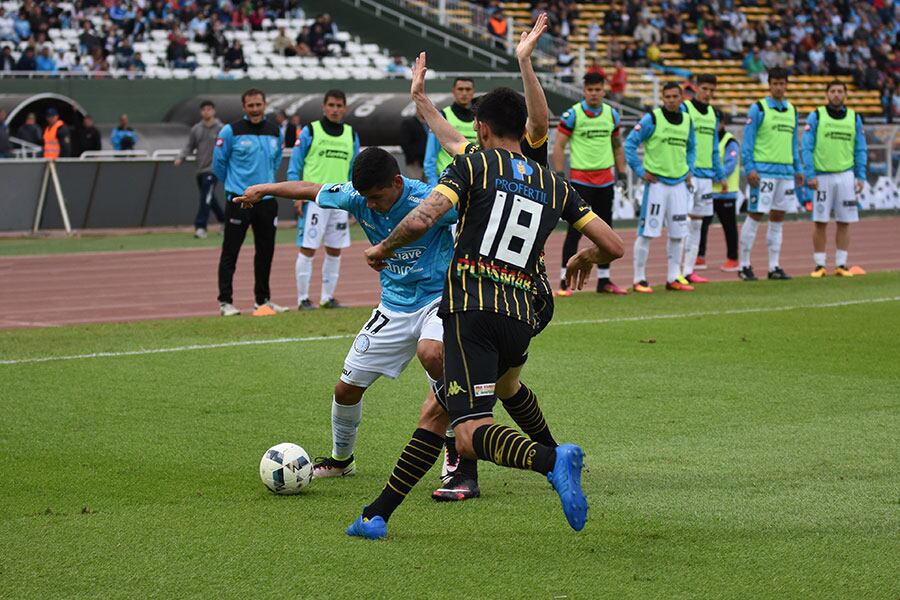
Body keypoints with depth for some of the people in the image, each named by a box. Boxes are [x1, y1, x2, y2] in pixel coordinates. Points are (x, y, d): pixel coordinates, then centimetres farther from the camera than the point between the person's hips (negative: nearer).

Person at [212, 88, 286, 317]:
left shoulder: (274, 132, 9)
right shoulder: (231, 131, -6)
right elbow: (218, 163, 1)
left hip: (267, 200, 5)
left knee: (266, 251, 10)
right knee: (230, 251, -4)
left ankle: (263, 300, 20)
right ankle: (225, 302, -1)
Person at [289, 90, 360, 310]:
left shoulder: (351, 135, 12)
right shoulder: (310, 131, -1)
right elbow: (294, 166, -1)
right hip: (314, 199, -5)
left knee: (334, 251, 7)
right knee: (307, 249, -5)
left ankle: (327, 297, 15)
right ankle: (303, 299, 0)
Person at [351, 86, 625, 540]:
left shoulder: (474, 165, 4)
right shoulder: (555, 186, 17)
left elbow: (421, 220, -10)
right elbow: (613, 245, 14)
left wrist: (383, 249, 10)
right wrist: (587, 258, 38)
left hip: (471, 308, -6)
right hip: (522, 319, 6)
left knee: (470, 434, -18)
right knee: (435, 416, 20)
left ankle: (550, 460, -44)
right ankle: (377, 515, 19)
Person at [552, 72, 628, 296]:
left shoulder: (612, 114, 7)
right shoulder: (572, 115, -8)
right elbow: (559, 147, -7)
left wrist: (621, 173, 10)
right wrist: (560, 177, -13)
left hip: (606, 179, 5)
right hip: (581, 178, -5)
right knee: (575, 231, -6)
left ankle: (604, 280, 17)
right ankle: (565, 281, -3)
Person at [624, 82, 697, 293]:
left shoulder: (687, 120, 10)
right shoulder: (652, 119, -7)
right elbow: (630, 144, -7)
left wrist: (689, 170, 14)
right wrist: (640, 171, -10)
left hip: (679, 183, 6)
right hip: (656, 182, -6)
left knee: (678, 233, 7)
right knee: (647, 232, -6)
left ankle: (673, 278, 16)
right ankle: (639, 279, 0)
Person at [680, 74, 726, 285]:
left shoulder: (713, 114, 16)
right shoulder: (684, 110, -6)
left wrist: (720, 175, 20)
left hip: (706, 174, 7)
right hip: (688, 173, -7)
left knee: (697, 224, 8)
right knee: (686, 219, -13)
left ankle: (689, 269, 12)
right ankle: (680, 270, -13)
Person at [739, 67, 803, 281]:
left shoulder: (791, 110, 14)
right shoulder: (758, 109, -4)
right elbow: (748, 141, -7)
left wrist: (798, 169, 16)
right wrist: (749, 169, -15)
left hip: (785, 171, 6)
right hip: (764, 171, -6)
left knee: (778, 218, 7)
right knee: (755, 216, -4)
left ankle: (774, 267, 11)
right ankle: (744, 266, 2)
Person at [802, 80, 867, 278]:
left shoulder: (854, 118, 9)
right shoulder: (815, 117, 0)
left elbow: (860, 150, 11)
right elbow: (807, 148, -3)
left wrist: (860, 176, 2)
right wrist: (810, 175, -11)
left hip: (846, 176, 2)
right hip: (822, 176, -2)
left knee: (845, 222, 2)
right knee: (820, 222, -2)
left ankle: (841, 265, 8)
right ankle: (819, 265, 3)